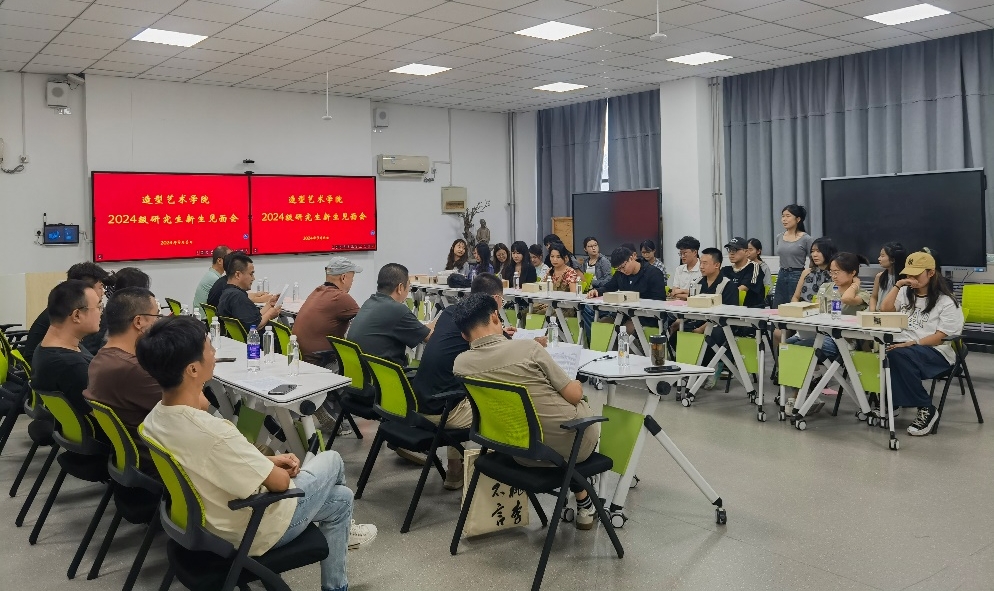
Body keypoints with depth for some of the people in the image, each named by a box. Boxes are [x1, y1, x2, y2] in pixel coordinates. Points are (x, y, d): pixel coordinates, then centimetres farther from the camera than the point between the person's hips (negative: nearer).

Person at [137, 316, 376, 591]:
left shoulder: (154, 421, -10)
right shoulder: (214, 433, -37)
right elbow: (279, 483, -22)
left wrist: (268, 460, 4)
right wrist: (279, 469, -1)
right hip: (254, 531, -8)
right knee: (331, 460, 20)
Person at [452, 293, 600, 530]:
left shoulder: (461, 365, -11)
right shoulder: (527, 348, -24)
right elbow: (574, 395, -15)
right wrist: (577, 385, 6)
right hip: (571, 442, -4)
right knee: (582, 409, 32)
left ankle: (580, 498, 45)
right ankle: (584, 504, 39)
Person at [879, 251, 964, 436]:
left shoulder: (946, 301, 0)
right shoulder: (906, 293, 19)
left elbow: (941, 337, -9)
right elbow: (885, 310, 6)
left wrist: (912, 344, -22)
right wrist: (897, 285, 3)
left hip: (936, 352, -5)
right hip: (904, 347, 5)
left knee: (899, 355, -39)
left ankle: (926, 409, -26)